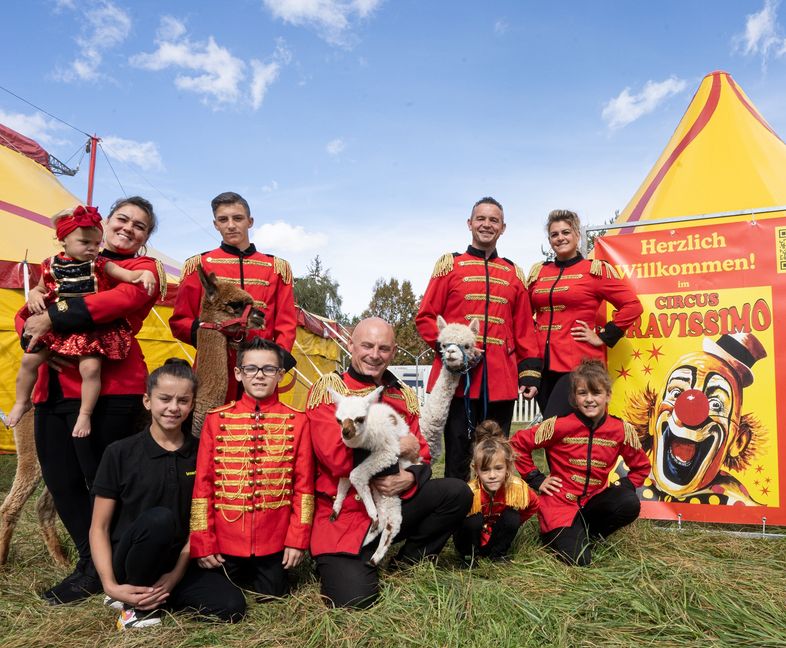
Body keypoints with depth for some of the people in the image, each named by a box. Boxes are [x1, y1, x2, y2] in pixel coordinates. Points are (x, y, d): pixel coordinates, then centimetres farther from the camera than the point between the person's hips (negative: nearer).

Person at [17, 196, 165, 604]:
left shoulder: (143, 269, 4)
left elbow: (121, 300, -18)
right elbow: (26, 313, 15)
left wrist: (53, 318, -19)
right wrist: (40, 339, -6)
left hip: (106, 391, -6)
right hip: (52, 389, 6)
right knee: (60, 481, 9)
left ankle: (98, 572, 19)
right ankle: (91, 562, 26)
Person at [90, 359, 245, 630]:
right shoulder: (120, 453, -7)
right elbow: (99, 528, -4)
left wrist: (177, 573, -8)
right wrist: (110, 585, -15)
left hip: (178, 563, 4)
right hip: (129, 564, -3)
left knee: (232, 605, -21)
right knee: (159, 519, -35)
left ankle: (151, 595, 2)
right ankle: (135, 605, -9)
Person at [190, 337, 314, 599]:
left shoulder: (296, 422, -4)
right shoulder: (216, 420, -3)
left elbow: (303, 484, -2)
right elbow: (202, 483, -2)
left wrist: (297, 539, -5)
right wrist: (203, 543, -4)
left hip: (274, 542, 0)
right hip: (224, 541, 1)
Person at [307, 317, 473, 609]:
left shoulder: (403, 395, 8)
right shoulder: (328, 388, -9)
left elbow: (421, 456, 7)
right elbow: (336, 456, -20)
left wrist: (410, 478, -17)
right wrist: (399, 446, -13)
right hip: (345, 515, -5)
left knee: (457, 492, -12)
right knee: (354, 599, -21)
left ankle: (408, 562, 8)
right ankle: (347, 564, 16)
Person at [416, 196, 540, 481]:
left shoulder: (513, 273, 16)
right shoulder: (450, 264, 7)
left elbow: (524, 329, 13)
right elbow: (425, 317, 3)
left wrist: (529, 372, 5)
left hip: (501, 380, 3)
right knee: (459, 455, 3)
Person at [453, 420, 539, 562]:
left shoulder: (517, 487, -24)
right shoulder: (470, 493, -33)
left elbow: (533, 505, -3)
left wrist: (511, 525, -4)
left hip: (496, 538, 3)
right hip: (473, 538, -3)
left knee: (511, 518, -23)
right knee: (474, 520, -31)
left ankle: (498, 554, -2)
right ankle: (469, 555, -7)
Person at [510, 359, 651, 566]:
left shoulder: (622, 430, -5)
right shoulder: (560, 425, -14)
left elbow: (641, 466, 12)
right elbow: (517, 443, -6)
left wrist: (623, 486, -4)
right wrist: (536, 479, -6)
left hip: (593, 500, 4)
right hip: (560, 501, -3)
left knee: (629, 504, -27)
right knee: (579, 560, -19)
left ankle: (587, 534, 2)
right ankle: (553, 533, 15)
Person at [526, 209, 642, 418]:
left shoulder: (595, 270, -1)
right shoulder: (538, 272, 13)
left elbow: (632, 305, -4)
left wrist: (603, 337, -6)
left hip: (579, 363, -5)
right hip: (543, 363, 5)